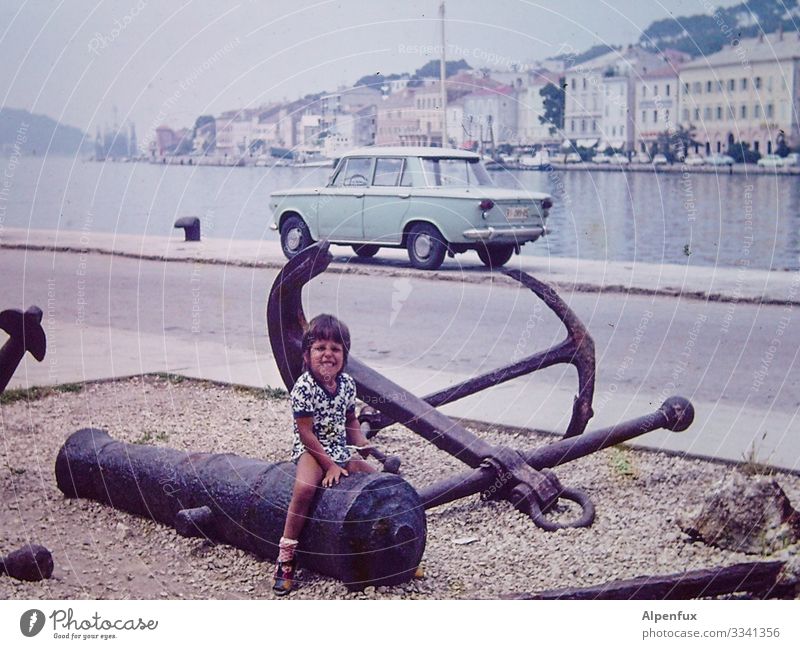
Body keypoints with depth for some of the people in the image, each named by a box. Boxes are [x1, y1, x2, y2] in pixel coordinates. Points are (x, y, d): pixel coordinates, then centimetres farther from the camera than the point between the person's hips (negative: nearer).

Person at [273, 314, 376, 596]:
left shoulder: (347, 383, 2)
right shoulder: (303, 387, -17)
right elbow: (306, 432, -17)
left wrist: (361, 443, -4)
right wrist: (329, 465, -18)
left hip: (340, 451, 6)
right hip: (310, 451, -6)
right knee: (304, 488, -32)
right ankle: (286, 556, -25)